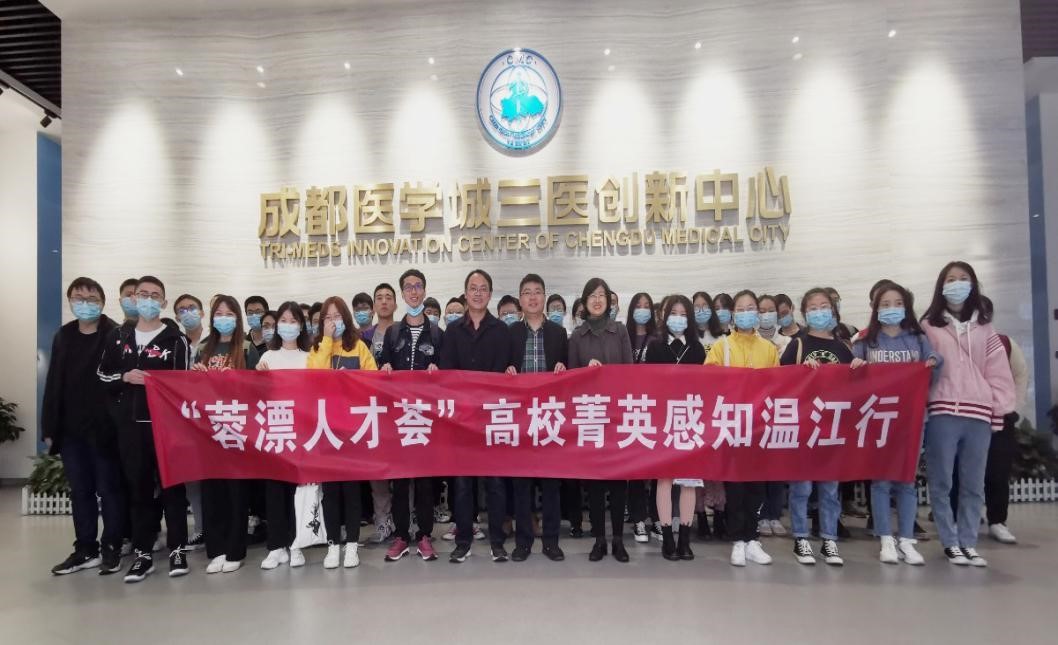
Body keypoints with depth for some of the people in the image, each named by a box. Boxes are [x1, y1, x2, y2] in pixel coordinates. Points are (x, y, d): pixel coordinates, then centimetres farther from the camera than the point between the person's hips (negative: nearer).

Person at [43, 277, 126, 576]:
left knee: (109, 490, 4)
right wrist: (49, 427, 8)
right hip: (71, 429, 6)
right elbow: (53, 384, 12)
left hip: (105, 428, -6)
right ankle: (85, 549, 23)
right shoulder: (63, 337, 11)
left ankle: (111, 548, 16)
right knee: (80, 491, 13)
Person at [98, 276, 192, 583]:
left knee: (172, 485, 3)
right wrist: (125, 377, -6)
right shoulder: (117, 337, 10)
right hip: (131, 424, 3)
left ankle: (178, 549, 13)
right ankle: (142, 553, 18)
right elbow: (102, 375, 15)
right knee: (138, 487, 9)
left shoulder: (176, 339, -1)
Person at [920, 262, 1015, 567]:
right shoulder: (929, 326, 3)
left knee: (974, 484, 9)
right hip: (942, 413, -3)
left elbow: (998, 372, 9)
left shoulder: (984, 328, 12)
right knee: (942, 483, 1)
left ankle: (969, 542, 20)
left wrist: (1000, 410, 2)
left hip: (978, 414, 3)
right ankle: (951, 543, 13)